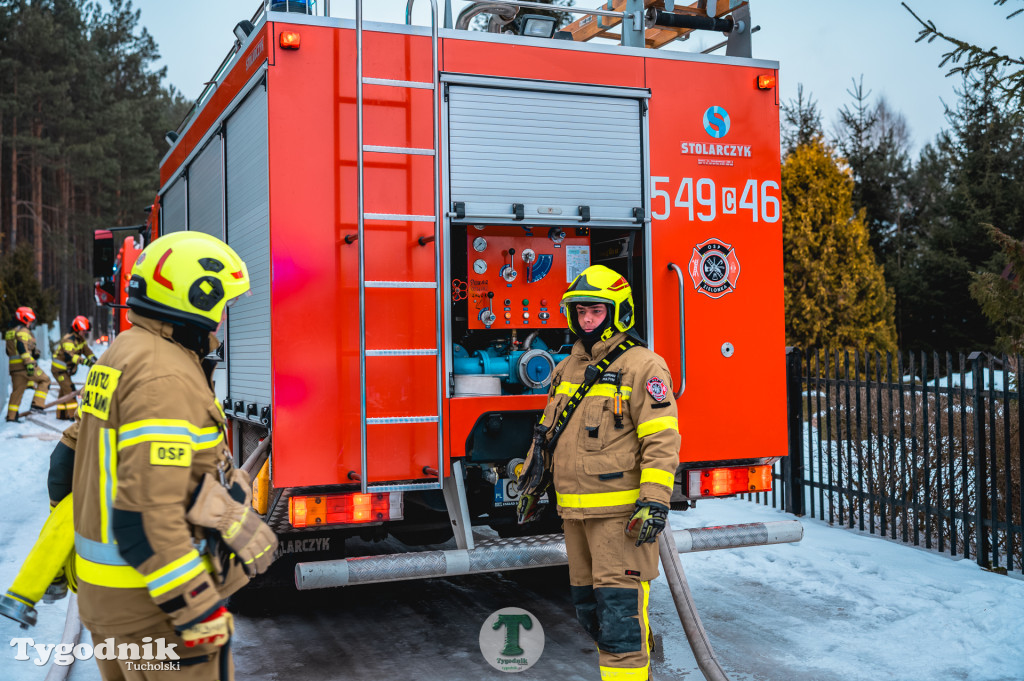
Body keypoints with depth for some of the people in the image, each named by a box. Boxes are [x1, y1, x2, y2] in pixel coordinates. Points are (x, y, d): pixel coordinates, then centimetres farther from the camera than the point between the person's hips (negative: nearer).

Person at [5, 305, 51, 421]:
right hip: (24, 365, -9)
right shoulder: (23, 331, -7)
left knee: (17, 390, 12)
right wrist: (29, 363, -26)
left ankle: (11, 415, 12)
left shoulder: (10, 332, 22)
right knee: (44, 380, 2)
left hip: (13, 366, 9)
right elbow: (22, 347, -20)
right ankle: (37, 405, -7)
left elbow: (9, 351, 25)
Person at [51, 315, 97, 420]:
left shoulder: (80, 338, 3)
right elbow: (69, 355, -42)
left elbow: (86, 349, 1)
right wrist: (83, 361, -55)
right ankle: (73, 415, -20)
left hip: (66, 369, 10)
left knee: (64, 391, 17)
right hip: (59, 369, -10)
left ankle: (61, 414, 29)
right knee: (69, 390, -17)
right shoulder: (68, 339, -27)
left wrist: (93, 358, -19)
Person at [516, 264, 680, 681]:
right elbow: (548, 430, 23)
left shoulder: (641, 366, -8)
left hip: (619, 511, -8)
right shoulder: (567, 369, 15)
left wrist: (655, 501, -21)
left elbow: (661, 439, -14)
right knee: (588, 605, 15)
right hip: (575, 511, 8)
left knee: (618, 605, -7)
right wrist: (531, 484, 21)